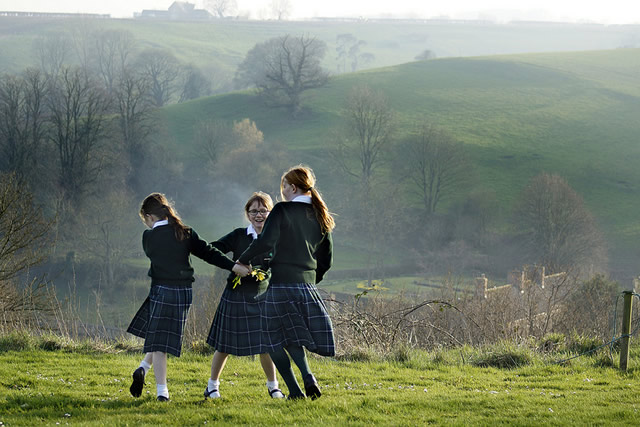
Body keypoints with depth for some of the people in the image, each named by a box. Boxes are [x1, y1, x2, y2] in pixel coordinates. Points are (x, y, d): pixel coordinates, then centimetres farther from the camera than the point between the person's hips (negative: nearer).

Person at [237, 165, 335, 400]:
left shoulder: (282, 210, -6)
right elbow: (326, 258, 16)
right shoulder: (319, 216, 13)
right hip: (308, 285, 6)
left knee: (275, 341, 7)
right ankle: (308, 378, -6)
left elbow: (266, 241, -19)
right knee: (293, 338, 19)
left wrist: (243, 259, -5)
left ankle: (295, 390, -3)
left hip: (281, 285, -6)